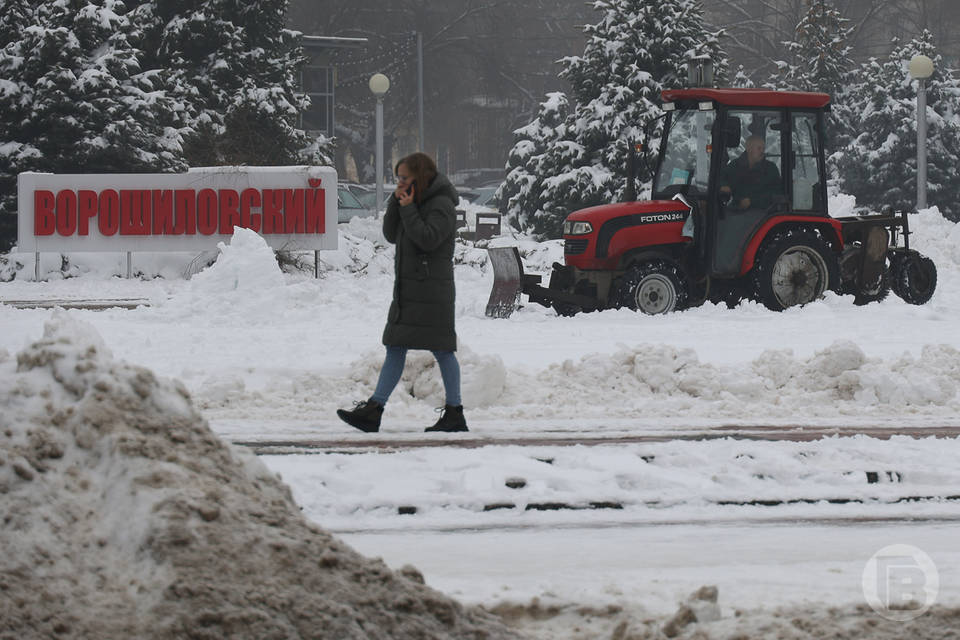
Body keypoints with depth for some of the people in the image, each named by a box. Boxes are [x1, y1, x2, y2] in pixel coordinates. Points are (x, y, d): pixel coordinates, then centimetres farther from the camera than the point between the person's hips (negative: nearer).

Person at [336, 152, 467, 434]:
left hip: (432, 291, -9)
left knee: (441, 350, -3)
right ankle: (372, 411, 2)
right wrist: (395, 203, -1)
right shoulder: (412, 201, 16)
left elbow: (428, 239, -21)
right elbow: (391, 235, 10)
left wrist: (408, 209, -16)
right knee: (395, 349, 5)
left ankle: (455, 413, 3)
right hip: (407, 289, 9)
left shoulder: (442, 205, -10)